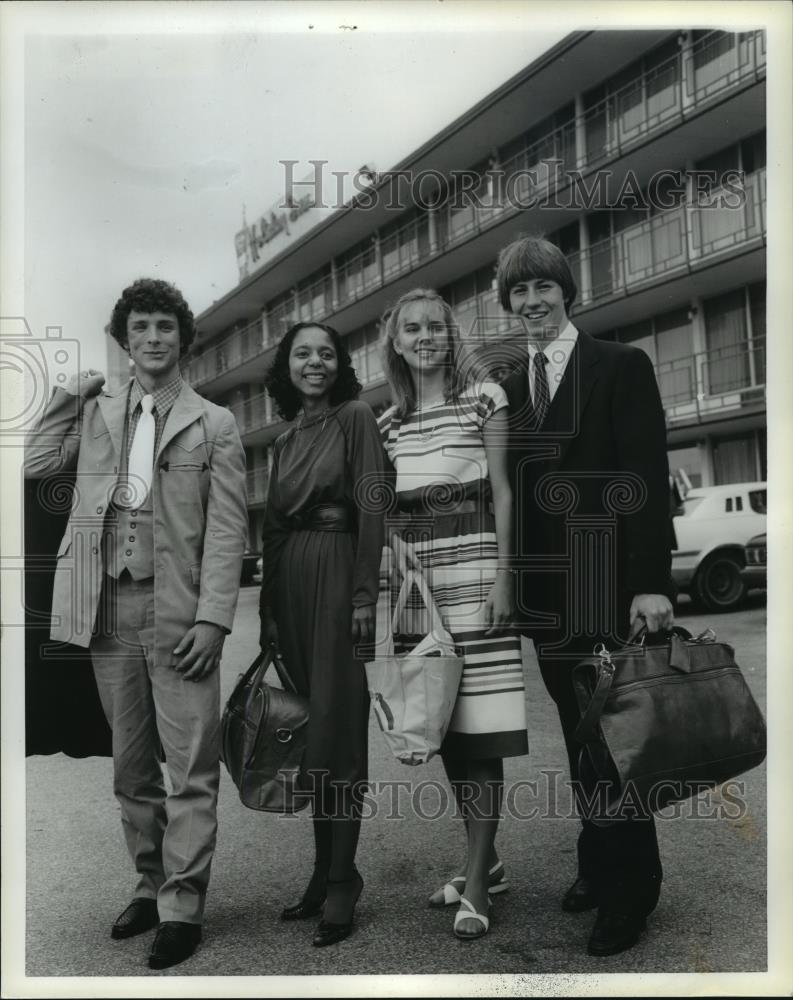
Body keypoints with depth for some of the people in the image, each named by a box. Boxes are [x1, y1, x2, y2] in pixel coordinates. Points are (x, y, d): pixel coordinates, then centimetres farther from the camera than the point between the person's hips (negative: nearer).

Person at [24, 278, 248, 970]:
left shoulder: (214, 426, 4)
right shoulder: (95, 414, 15)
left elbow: (226, 530, -2)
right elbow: (34, 466, 4)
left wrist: (213, 619, -11)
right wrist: (69, 396, 7)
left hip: (179, 610, -3)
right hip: (108, 607, 4)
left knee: (191, 763, -4)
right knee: (131, 763, 12)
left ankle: (182, 906, 6)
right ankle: (151, 884, 26)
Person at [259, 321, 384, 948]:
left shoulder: (355, 416, -1)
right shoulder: (286, 439, 17)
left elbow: (371, 507, -9)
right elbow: (273, 526, 14)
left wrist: (365, 596, -16)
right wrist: (269, 610, 11)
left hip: (337, 573, -6)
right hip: (289, 580, 6)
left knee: (338, 731, -4)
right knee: (309, 730, 10)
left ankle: (342, 884, 4)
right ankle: (322, 870, 20)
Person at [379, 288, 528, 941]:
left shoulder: (484, 400, 3)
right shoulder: (388, 424, 14)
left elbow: (502, 493, -2)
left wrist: (502, 578, -10)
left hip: (472, 570, -4)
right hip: (415, 579, 5)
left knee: (480, 728, -6)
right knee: (445, 726, 7)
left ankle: (477, 883, 1)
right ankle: (487, 861, 22)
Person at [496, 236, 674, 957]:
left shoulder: (622, 367, -4)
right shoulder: (511, 390, 12)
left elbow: (649, 480, -11)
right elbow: (515, 491, 10)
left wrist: (652, 584, -17)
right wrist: (515, 585, 7)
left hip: (608, 589, -5)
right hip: (546, 595, 5)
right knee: (579, 735, 14)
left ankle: (629, 891, 18)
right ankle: (599, 864, 29)